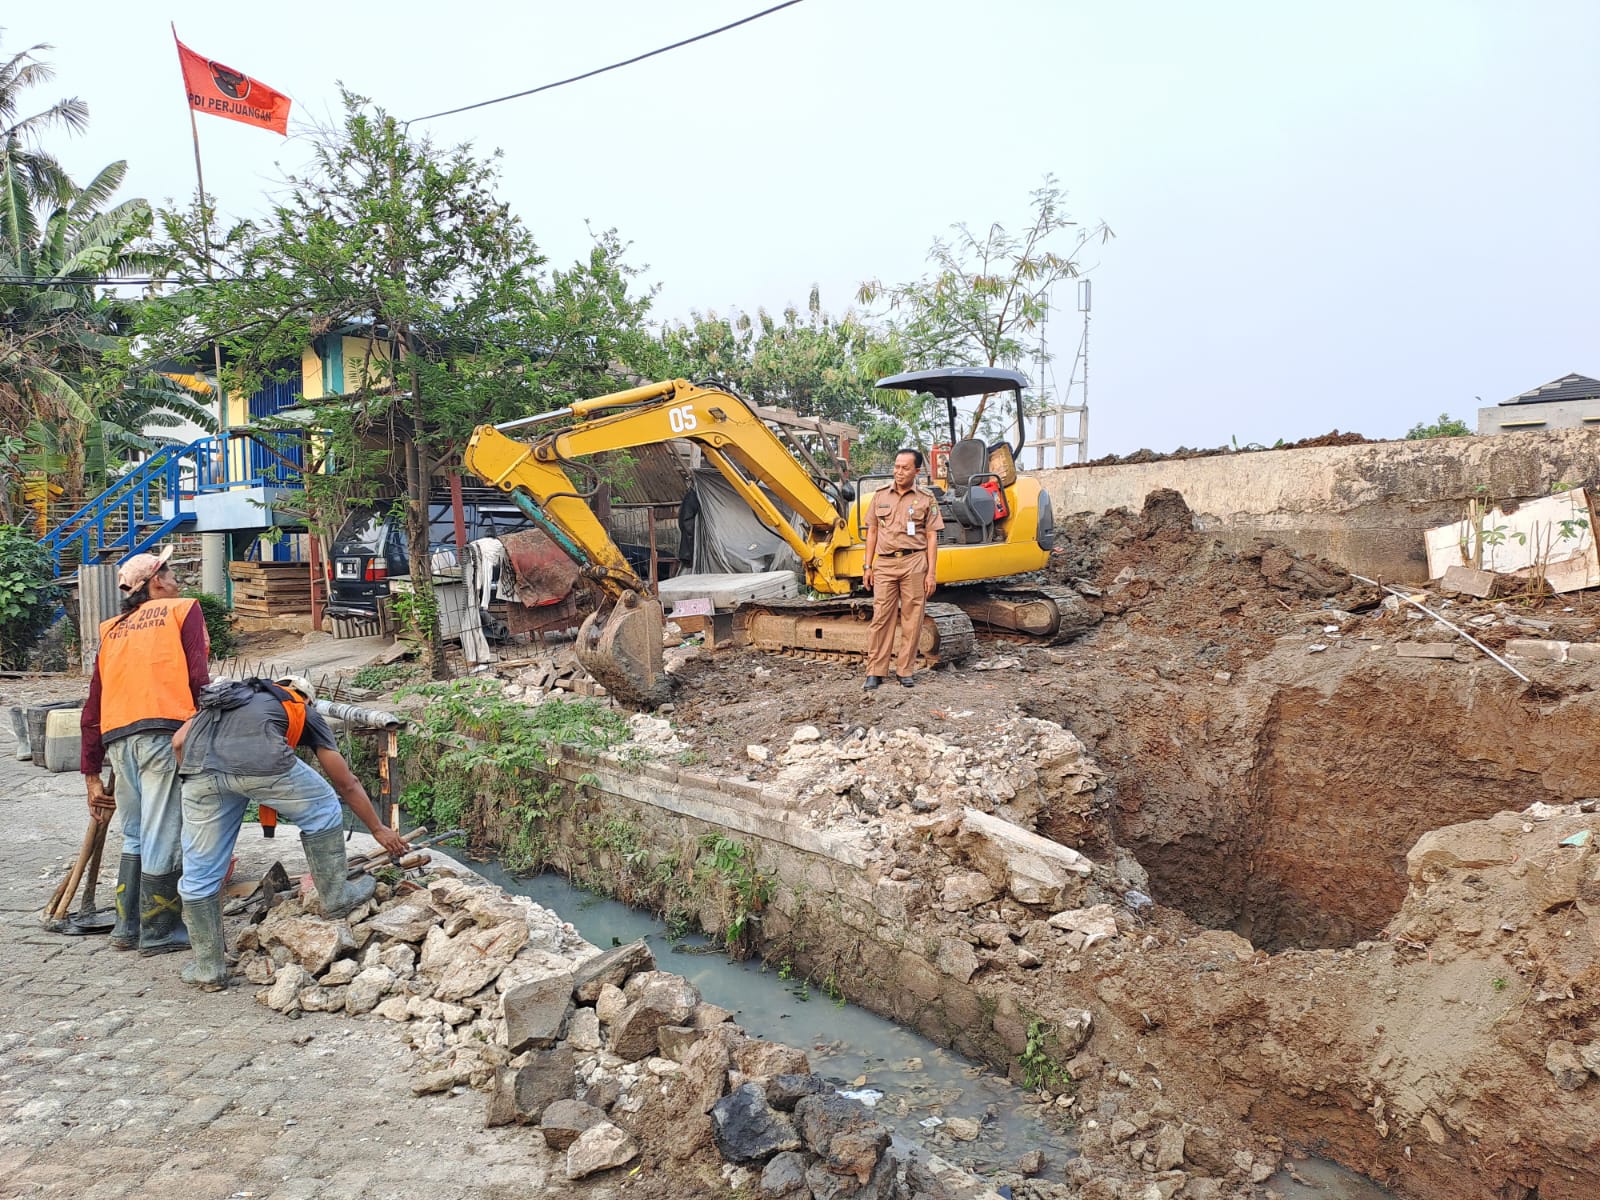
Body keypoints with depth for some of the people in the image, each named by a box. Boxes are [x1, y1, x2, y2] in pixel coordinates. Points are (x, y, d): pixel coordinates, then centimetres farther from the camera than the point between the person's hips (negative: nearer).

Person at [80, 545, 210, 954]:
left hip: (117, 738, 6)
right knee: (163, 836, 2)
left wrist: (92, 775, 25)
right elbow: (197, 677, -4)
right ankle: (158, 932, 10)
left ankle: (127, 927, 24)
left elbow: (92, 710, 23)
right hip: (165, 731, -6)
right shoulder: (182, 610, 10)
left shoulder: (113, 630, 26)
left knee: (135, 835, 20)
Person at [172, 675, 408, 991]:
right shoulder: (305, 711, 32)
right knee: (322, 810, 25)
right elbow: (347, 785, 35)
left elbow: (179, 741, 21)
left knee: (200, 874, 16)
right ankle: (336, 897, 33)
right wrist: (379, 829, 46)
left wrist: (198, 783, 33)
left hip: (200, 764, 4)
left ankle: (208, 969, 25)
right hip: (260, 760, -3)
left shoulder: (226, 699, 41)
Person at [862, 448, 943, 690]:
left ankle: (905, 671, 10)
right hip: (885, 563, 2)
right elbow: (872, 532, 15)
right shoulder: (881, 496, 12)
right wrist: (868, 566, 9)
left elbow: (932, 538, 3)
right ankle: (875, 672, 2)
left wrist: (930, 573, -4)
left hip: (914, 563, -2)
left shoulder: (926, 499, 4)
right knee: (881, 617, -1)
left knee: (911, 619, 1)